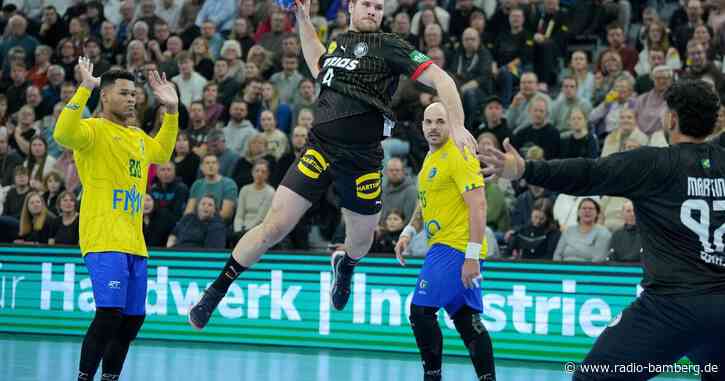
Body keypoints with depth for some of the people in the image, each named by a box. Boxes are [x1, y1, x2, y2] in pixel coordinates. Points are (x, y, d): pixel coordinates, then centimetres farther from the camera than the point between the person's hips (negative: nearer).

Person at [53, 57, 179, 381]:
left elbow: (162, 153, 40)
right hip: (104, 240, -8)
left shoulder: (138, 137, 20)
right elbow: (63, 134, -26)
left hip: (134, 243, 9)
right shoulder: (94, 129, -5)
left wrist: (171, 111, 31)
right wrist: (84, 89, -25)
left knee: (133, 318, 9)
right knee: (109, 313, -19)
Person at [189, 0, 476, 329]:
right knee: (273, 227, -7)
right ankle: (215, 291, 5)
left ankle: (344, 265, 51)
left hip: (363, 160, -2)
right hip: (320, 150, 2)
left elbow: (440, 79, -9)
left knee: (361, 241, 13)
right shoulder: (338, 42, 11)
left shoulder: (388, 46, -4)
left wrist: (456, 127, -18)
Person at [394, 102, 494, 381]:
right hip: (442, 247, 9)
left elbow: (478, 206, -19)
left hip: (455, 248, -9)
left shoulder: (459, 156, -13)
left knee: (421, 311, -12)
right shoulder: (431, 157, 16)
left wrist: (472, 257, -23)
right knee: (467, 320, 9)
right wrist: (407, 234, 18)